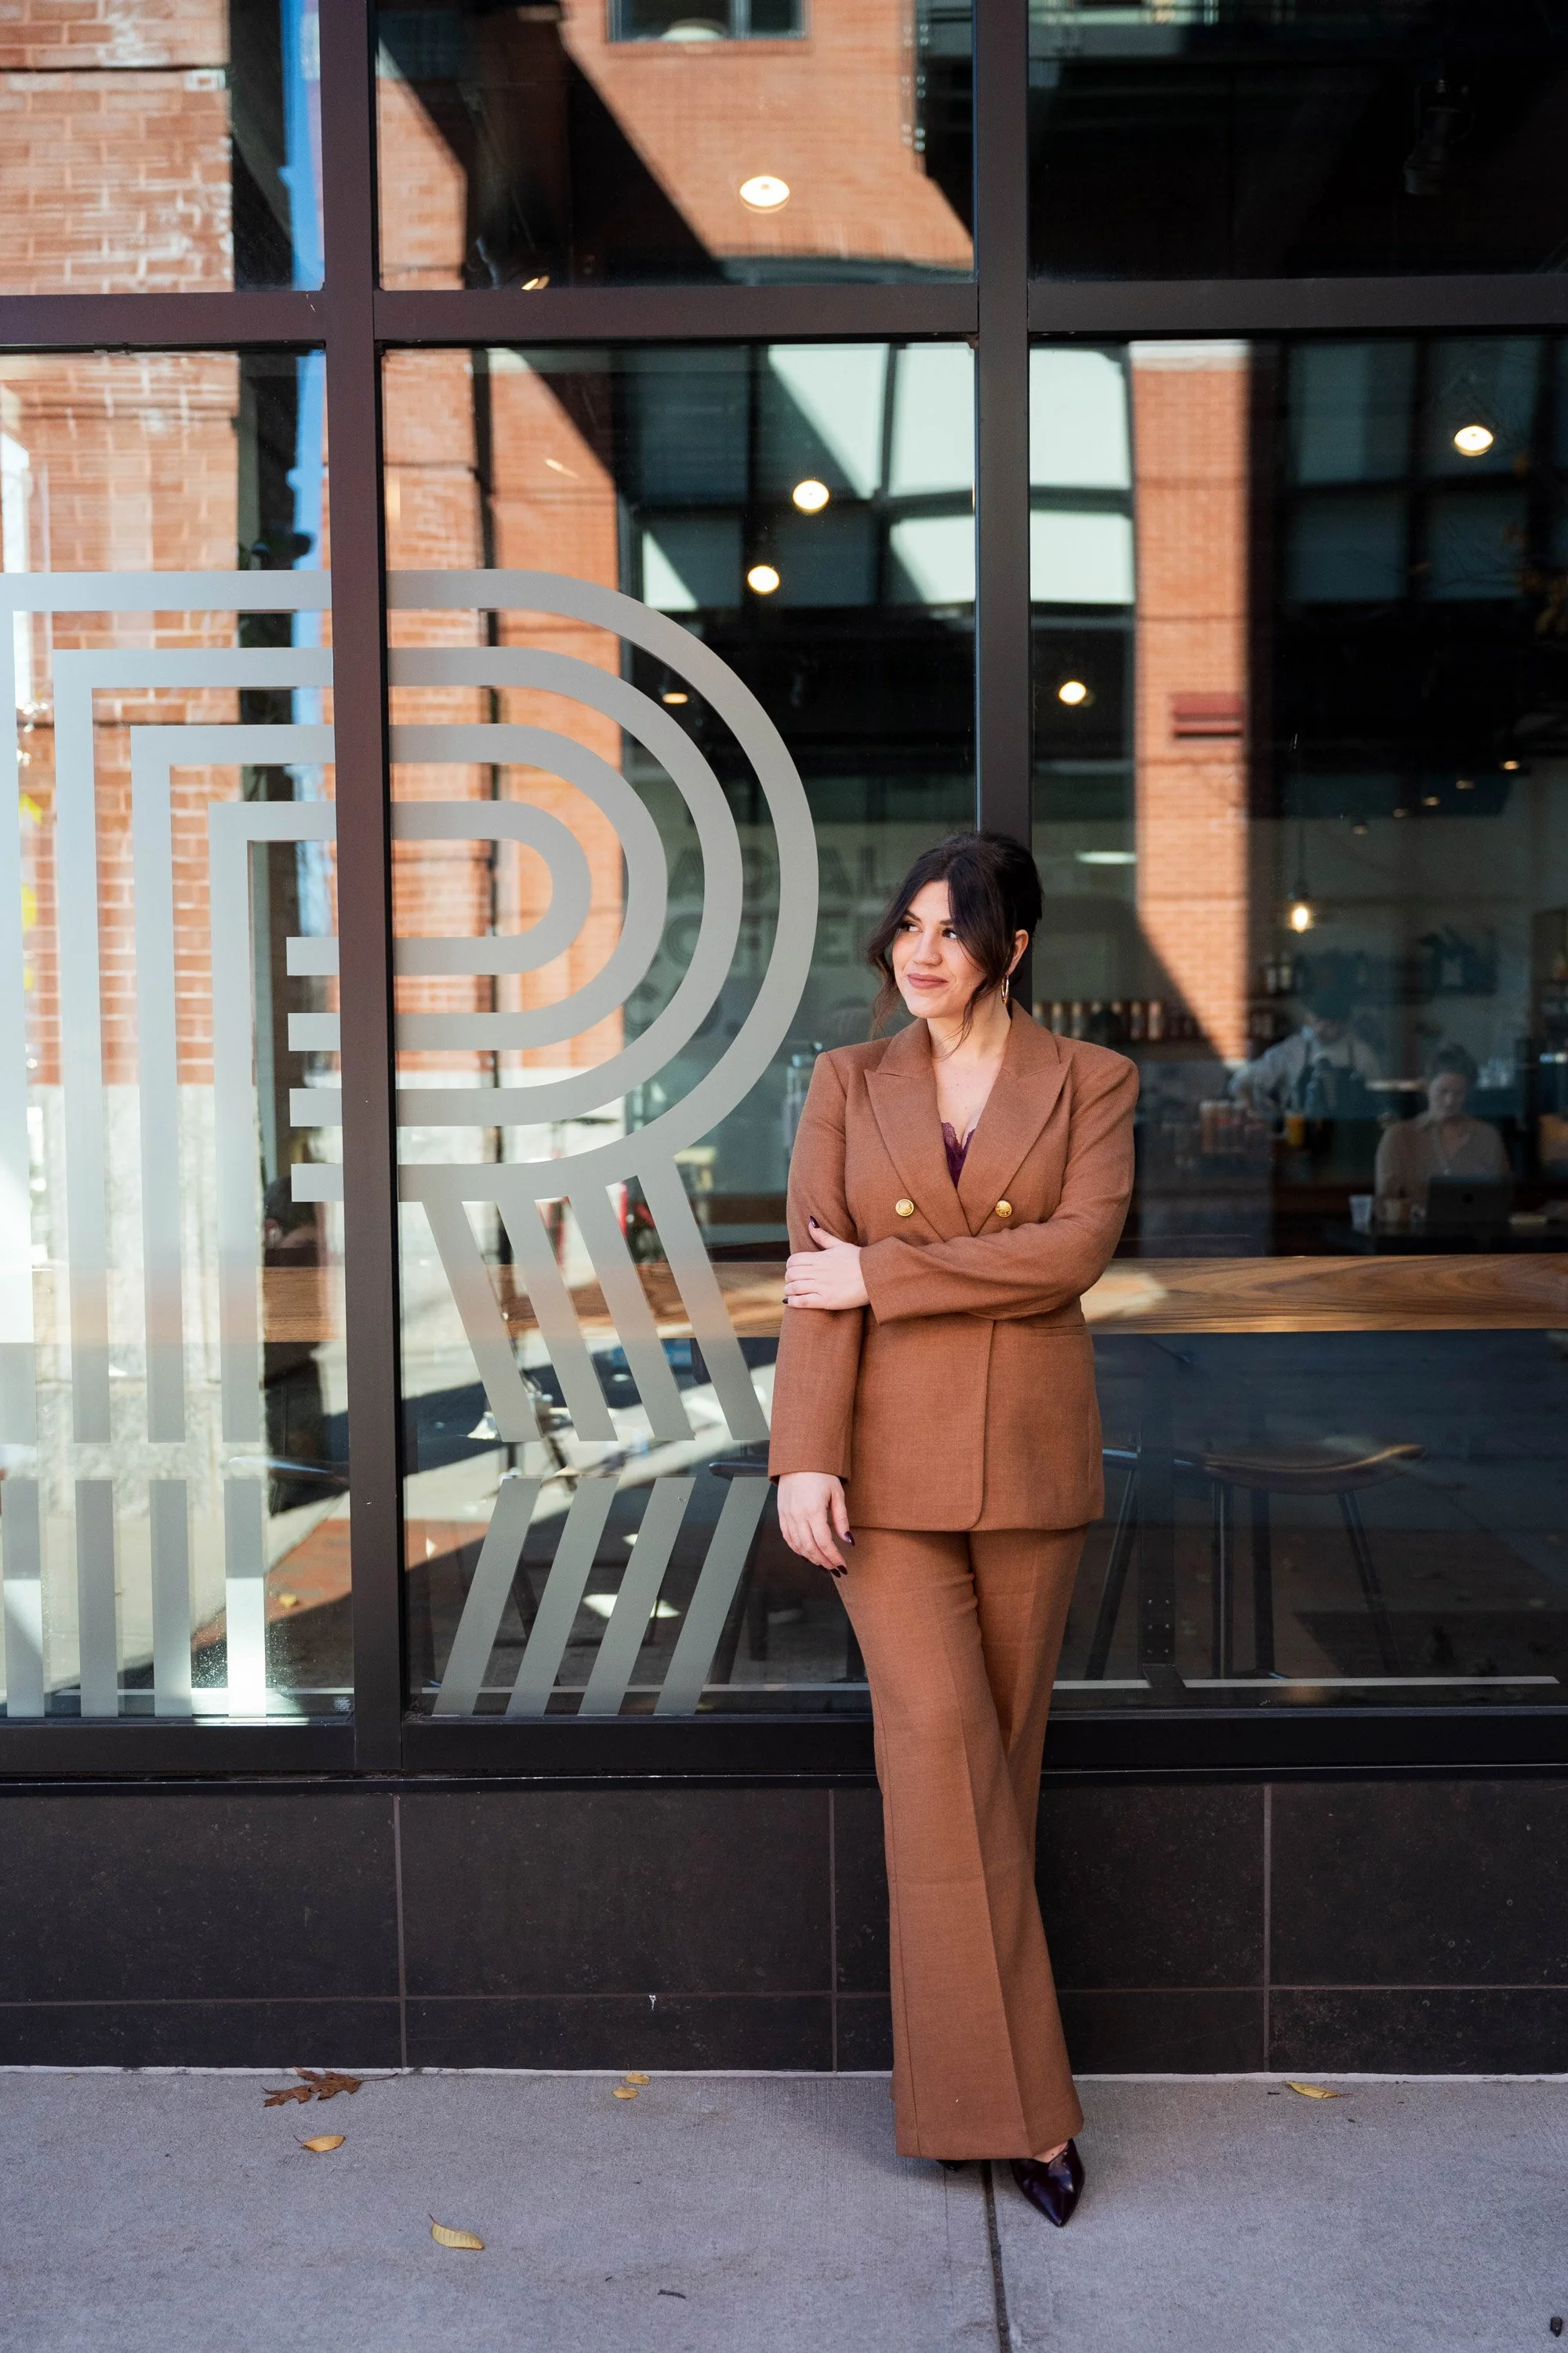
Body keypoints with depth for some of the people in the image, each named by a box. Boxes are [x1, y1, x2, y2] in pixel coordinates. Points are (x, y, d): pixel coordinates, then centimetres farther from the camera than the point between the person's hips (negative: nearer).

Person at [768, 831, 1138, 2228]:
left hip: (1032, 1457, 1)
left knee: (1002, 1746, 7)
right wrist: (804, 1458, -11)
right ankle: (1018, 2101, 1)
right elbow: (815, 1287, -1)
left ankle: (975, 2059, 24)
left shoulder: (1089, 1081, 4)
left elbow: (1077, 1246, -13)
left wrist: (882, 1273, -13)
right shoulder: (846, 1085, 7)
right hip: (890, 1456, 0)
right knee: (940, 1737, -8)